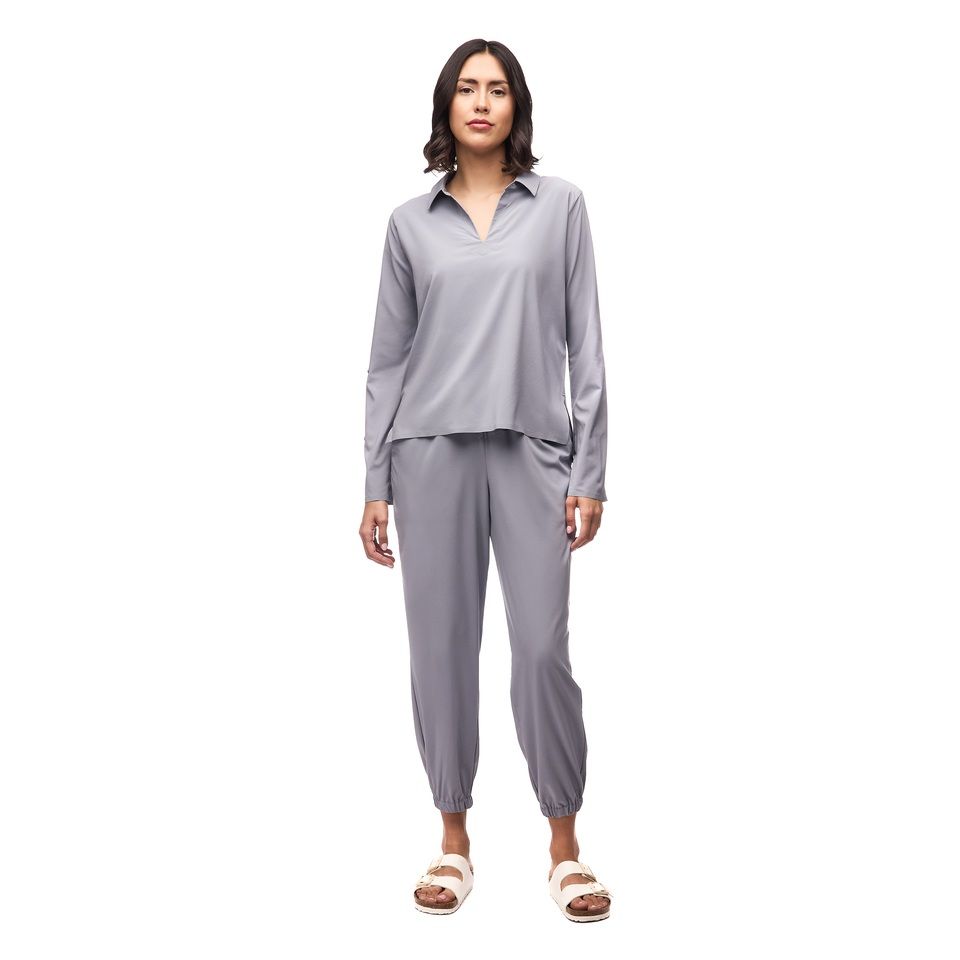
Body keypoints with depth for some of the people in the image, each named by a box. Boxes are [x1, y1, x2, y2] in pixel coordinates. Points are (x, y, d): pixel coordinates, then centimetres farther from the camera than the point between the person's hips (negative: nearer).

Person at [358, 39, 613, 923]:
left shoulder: (559, 205, 6)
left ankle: (565, 845, 14)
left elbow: (585, 344, 3)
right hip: (433, 451, 2)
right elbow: (389, 358, 10)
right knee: (442, 649, 5)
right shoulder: (411, 222, 9)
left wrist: (591, 471, -3)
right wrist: (376, 484, 5)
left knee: (543, 650, -4)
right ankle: (455, 841, 20)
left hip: (532, 450, -1)